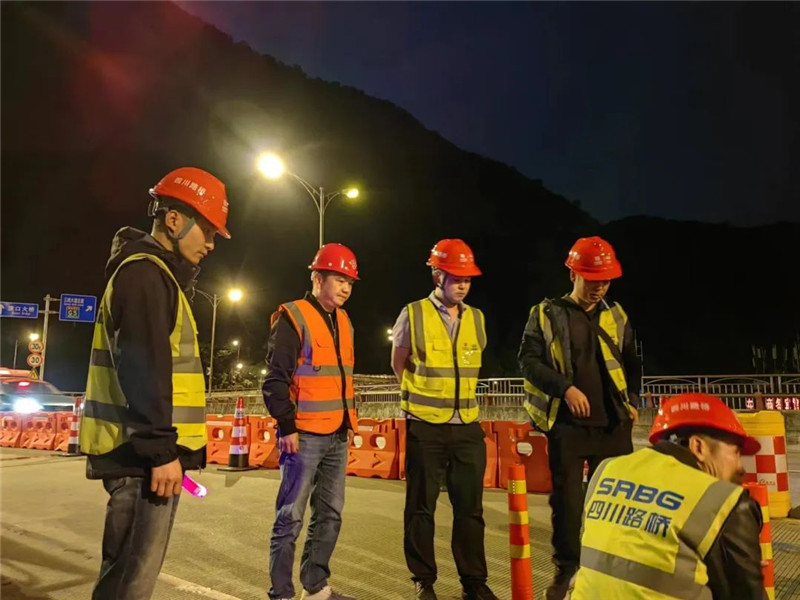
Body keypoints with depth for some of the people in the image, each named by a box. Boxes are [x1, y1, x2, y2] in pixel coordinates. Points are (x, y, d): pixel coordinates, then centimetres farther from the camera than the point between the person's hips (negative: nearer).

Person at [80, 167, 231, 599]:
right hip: (142, 453, -10)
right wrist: (162, 450, -22)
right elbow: (143, 371, -22)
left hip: (145, 451, 10)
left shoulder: (157, 275, 20)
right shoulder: (144, 273, -13)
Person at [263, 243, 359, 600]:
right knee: (290, 516, 1)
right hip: (304, 435, -8)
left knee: (330, 514, 14)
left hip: (337, 435, 8)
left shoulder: (343, 321, 13)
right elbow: (276, 378, -13)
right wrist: (287, 427, -15)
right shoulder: (293, 317, -10)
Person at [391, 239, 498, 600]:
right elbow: (398, 364, 6)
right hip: (426, 426, -3)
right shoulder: (413, 315, -7)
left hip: (468, 425, 4)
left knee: (470, 506, 10)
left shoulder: (476, 319, 6)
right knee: (421, 506, 8)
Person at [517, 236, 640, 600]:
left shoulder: (616, 316, 10)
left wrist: (633, 401, 8)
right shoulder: (546, 314, -2)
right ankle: (566, 568, 21)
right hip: (567, 424, -3)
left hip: (613, 423, 3)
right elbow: (528, 360, -6)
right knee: (567, 498, 5)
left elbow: (631, 364, 21)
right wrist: (565, 387, -16)